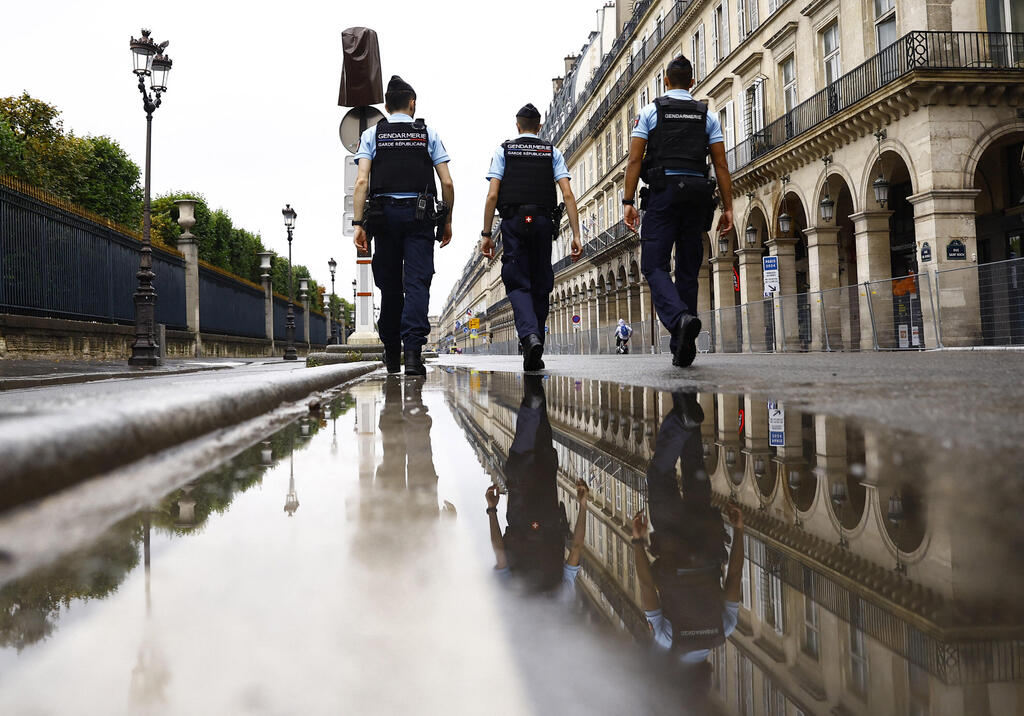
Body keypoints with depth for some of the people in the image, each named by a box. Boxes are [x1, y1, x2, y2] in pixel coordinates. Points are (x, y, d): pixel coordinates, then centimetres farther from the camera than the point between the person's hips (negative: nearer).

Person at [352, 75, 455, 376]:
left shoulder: (371, 135, 9)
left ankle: (392, 354, 22)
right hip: (420, 215, -1)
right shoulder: (428, 134, 10)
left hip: (384, 214, 1)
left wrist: (358, 223, -5)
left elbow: (362, 181, -3)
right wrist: (447, 221, 12)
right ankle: (413, 351, -20)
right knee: (417, 283, -6)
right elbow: (447, 183, 3)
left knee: (390, 286, 10)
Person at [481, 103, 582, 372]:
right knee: (540, 285, 9)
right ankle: (535, 355, 11)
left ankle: (529, 335, -27)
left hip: (513, 222, -1)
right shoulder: (552, 152, 12)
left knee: (517, 284, 0)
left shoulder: (503, 151, 9)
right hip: (544, 222, 1)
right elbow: (568, 195, 1)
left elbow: (492, 195, -1)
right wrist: (576, 235, -1)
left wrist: (486, 234, 2)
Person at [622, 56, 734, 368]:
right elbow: (721, 165, 7)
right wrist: (727, 208, 8)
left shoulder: (650, 111, 7)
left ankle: (680, 318, -33)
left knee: (654, 265, -5)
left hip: (663, 192, -3)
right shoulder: (707, 115, 14)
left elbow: (635, 159, -2)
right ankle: (683, 348, 7)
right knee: (688, 269, 8)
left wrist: (628, 202, -2)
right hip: (697, 193, 3)